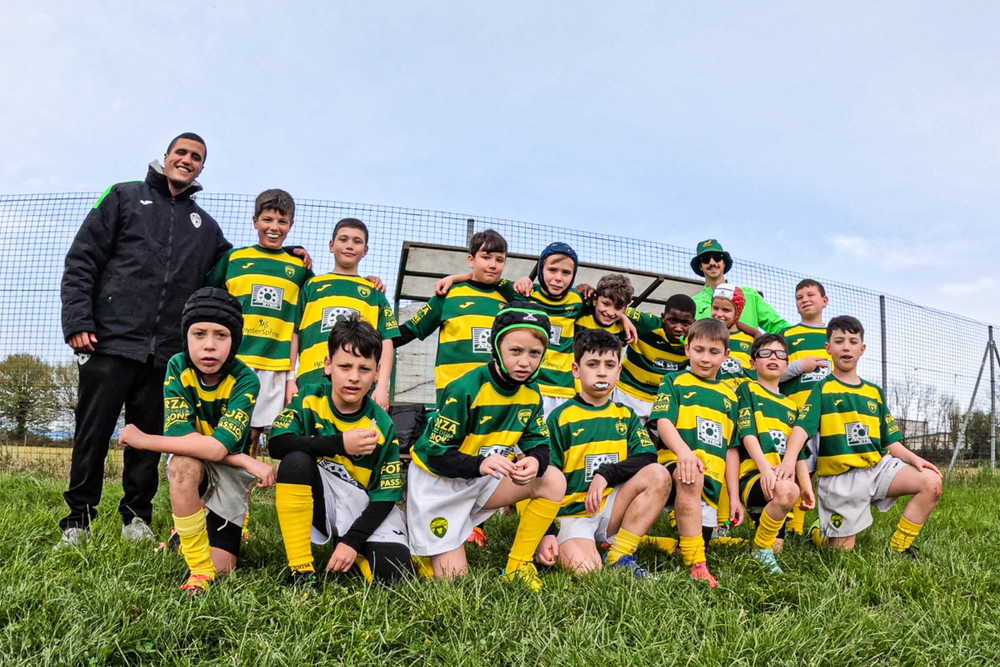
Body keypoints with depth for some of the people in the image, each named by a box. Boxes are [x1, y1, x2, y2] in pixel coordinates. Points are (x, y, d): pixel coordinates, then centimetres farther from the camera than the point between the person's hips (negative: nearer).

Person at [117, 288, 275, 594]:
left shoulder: (244, 380, -25)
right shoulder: (178, 367, -18)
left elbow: (217, 447, -34)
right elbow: (178, 434, -26)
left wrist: (141, 439, -28)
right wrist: (246, 461, -34)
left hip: (231, 473, -1)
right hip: (192, 468, 1)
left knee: (222, 569, -9)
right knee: (184, 463, -36)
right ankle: (199, 571, -20)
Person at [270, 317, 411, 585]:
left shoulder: (382, 427, -10)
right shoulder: (309, 398, -8)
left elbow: (386, 496, -9)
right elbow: (278, 444, -24)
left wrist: (352, 541, -20)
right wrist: (340, 443, -30)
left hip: (362, 507, 0)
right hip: (316, 499, 0)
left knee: (393, 570, -24)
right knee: (295, 459, -31)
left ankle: (344, 542, 10)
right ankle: (301, 570, -24)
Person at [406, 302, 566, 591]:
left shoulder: (531, 393, -4)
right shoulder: (464, 390, -24)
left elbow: (537, 442, -5)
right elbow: (437, 454, -22)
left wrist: (535, 461, -31)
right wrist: (480, 464, -42)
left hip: (482, 481, 6)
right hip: (437, 481, -6)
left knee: (554, 481, -14)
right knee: (454, 577, -9)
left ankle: (517, 566, -4)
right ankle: (421, 544, 22)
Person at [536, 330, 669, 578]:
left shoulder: (625, 416, 11)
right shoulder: (561, 417, -3)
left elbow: (648, 460, -4)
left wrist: (606, 474, -20)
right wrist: (546, 533, -14)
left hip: (610, 510, 5)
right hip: (571, 514, -5)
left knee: (659, 475, -19)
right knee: (585, 569, -34)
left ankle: (619, 557, -13)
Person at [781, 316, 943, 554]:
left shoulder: (874, 393, 15)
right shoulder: (822, 389, 0)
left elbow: (890, 440, 14)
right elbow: (802, 427, -16)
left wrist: (914, 458, -6)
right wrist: (789, 459, -33)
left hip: (877, 466, 5)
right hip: (839, 477, -4)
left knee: (931, 482, -18)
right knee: (843, 548, -5)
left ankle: (898, 548, -5)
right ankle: (818, 532, 32)